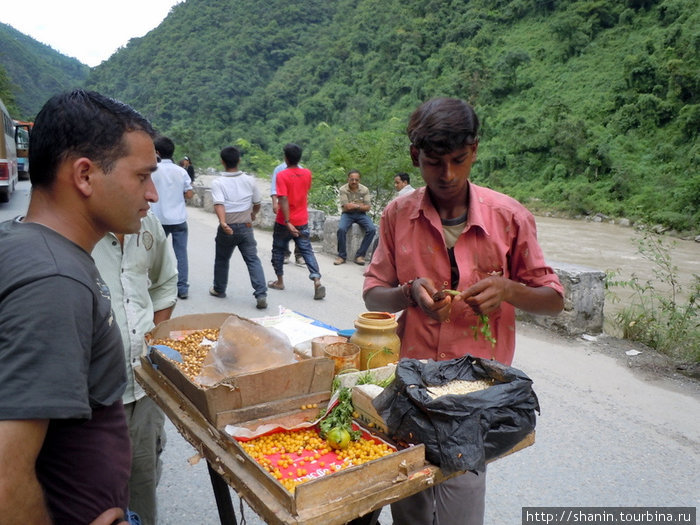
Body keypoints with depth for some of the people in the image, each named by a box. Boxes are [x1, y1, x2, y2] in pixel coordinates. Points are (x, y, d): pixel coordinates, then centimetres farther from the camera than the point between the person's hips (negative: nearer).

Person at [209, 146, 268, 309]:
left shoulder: (218, 182, -9)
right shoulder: (249, 180, -1)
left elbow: (219, 204, -25)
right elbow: (257, 204, 7)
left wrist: (223, 222, -37)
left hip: (227, 228, -1)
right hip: (246, 227, 1)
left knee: (222, 259, 19)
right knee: (253, 260, 1)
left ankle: (219, 289, 36)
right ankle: (261, 295, -10)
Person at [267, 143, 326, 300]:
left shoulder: (282, 175, -15)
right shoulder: (307, 173, 0)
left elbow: (284, 200, -22)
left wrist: (287, 222, -23)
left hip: (284, 222, -3)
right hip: (302, 221, 3)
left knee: (278, 250, 15)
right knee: (307, 251, 4)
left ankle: (279, 281, 25)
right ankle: (317, 281, -13)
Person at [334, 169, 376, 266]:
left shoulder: (365, 189, -3)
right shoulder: (343, 189, -9)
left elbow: (368, 207, -6)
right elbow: (346, 207, -15)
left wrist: (353, 205, -14)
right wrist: (360, 205, -9)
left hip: (361, 214, 2)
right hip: (347, 214, -2)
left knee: (372, 229, -24)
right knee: (341, 229, -31)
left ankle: (360, 255, -15)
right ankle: (342, 255, -13)